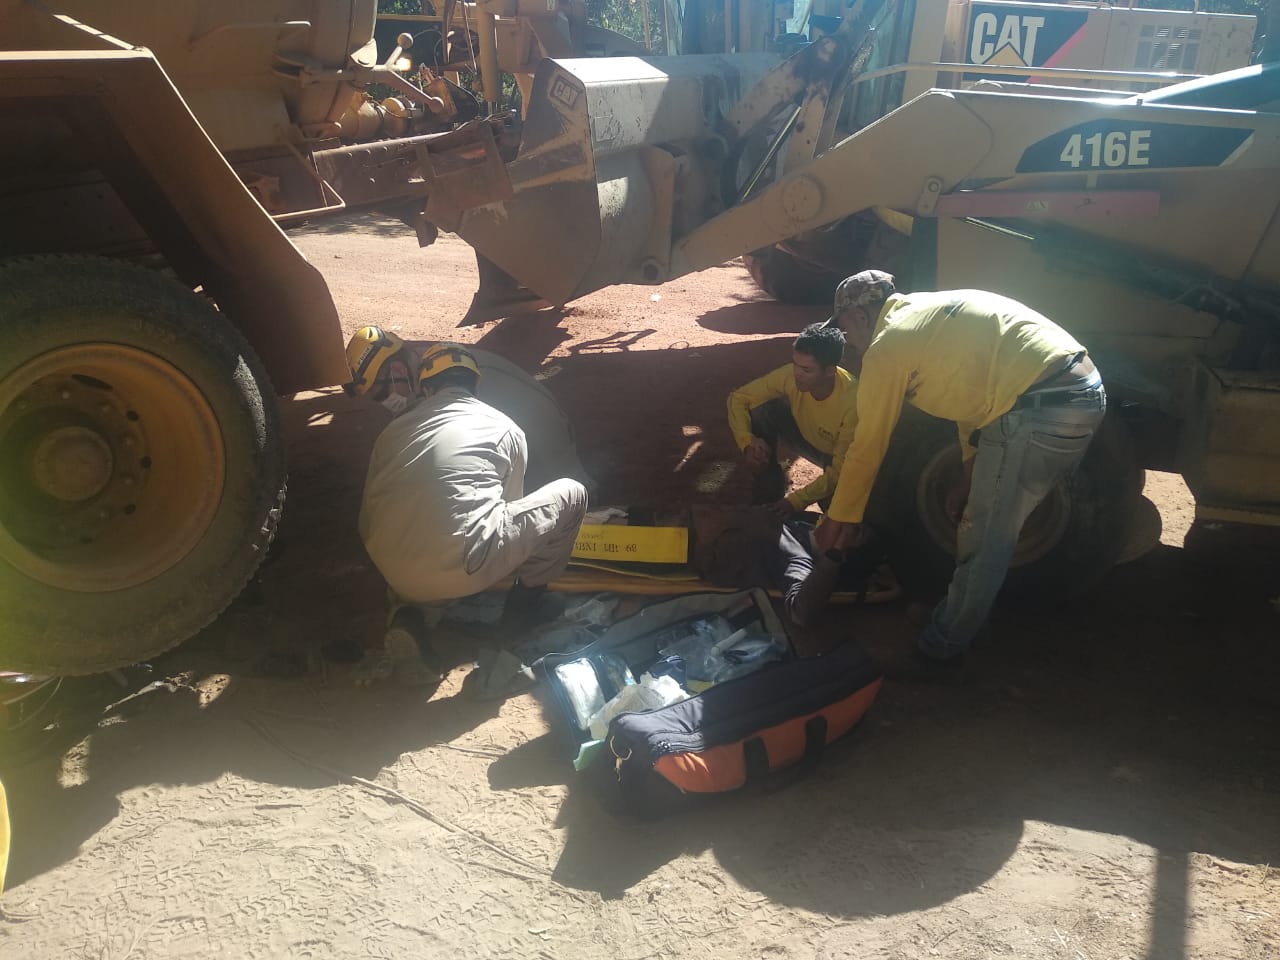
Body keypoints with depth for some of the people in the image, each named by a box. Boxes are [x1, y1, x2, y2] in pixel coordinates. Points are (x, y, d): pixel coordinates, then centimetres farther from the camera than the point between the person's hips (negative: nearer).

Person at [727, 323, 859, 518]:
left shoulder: (852, 401, -38)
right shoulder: (790, 375, -27)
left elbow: (841, 470, -33)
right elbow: (738, 398, -17)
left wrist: (796, 500, -35)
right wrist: (748, 442, -32)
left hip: (838, 458, -3)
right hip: (806, 436, 4)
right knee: (761, 409, -23)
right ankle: (770, 485, -5)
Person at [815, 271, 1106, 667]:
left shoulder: (887, 347, -2)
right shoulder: (931, 312, 24)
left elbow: (866, 448, 3)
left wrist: (837, 520, 15)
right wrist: (969, 483, 33)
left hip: (1041, 411, -9)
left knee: (984, 539, 4)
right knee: (992, 527, 23)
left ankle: (944, 645, 18)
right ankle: (959, 610, 38)